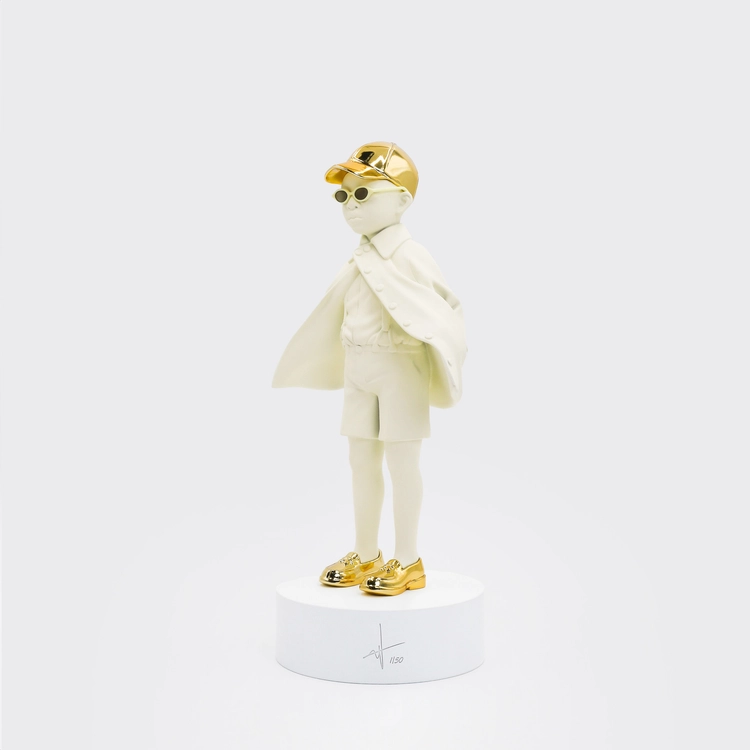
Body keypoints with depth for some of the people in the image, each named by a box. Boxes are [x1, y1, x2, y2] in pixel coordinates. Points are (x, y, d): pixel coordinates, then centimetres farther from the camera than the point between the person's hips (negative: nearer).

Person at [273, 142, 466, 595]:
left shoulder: (408, 257, -13)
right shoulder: (361, 261, 11)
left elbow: (443, 307, -19)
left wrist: (443, 353, -30)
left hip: (399, 368, -8)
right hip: (359, 370, 8)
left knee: (401, 460, -1)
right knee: (362, 460, 12)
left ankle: (408, 562, 10)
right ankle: (366, 556, 25)